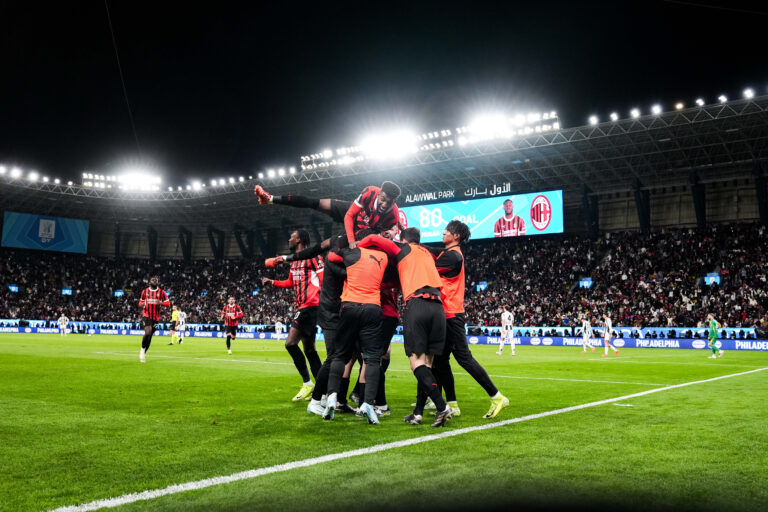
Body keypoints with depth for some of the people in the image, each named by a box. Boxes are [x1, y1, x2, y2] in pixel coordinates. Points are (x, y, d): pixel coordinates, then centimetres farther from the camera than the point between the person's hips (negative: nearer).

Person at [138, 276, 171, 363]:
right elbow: (141, 302, 19)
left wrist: (161, 303, -18)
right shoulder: (145, 291, 7)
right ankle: (142, 349, 0)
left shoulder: (161, 292, 4)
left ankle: (143, 354, 24)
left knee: (150, 336, 7)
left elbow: (168, 303, 3)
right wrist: (141, 304, -6)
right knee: (147, 333, -23)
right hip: (146, 315, -1)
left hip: (156, 317, 1)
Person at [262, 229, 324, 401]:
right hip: (300, 308, 10)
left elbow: (323, 279, -13)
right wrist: (272, 282, 23)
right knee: (309, 349, 9)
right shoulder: (294, 261, 20)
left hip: (309, 306, -10)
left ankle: (307, 383, -8)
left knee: (291, 343, -15)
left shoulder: (311, 256, -7)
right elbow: (290, 282, 33)